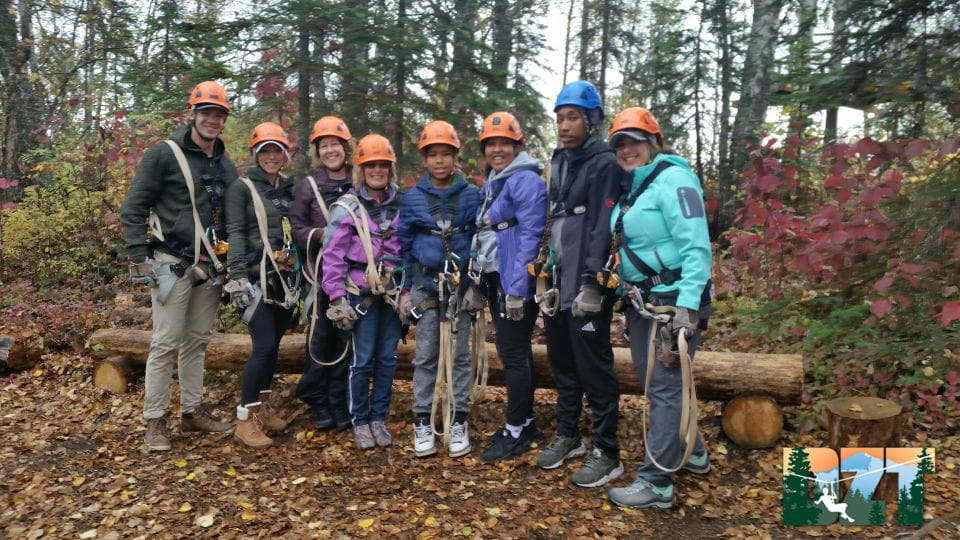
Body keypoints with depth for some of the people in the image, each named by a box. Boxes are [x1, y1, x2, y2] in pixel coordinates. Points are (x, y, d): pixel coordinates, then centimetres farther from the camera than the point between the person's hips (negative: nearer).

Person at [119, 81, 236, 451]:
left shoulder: (226, 164, 13)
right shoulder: (164, 154, -5)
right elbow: (133, 208, -6)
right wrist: (139, 257, -13)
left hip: (210, 266, 6)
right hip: (172, 264, -6)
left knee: (197, 341, 12)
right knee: (166, 344, -4)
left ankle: (193, 412, 21)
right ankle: (155, 421, 6)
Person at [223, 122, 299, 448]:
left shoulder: (289, 189, 15)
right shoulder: (242, 188, -2)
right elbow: (235, 234, -9)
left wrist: (301, 274, 16)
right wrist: (238, 276, -18)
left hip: (286, 278, 6)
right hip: (257, 278, -6)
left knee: (273, 345, 10)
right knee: (264, 345, -12)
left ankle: (263, 407, 23)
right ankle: (245, 419, -4)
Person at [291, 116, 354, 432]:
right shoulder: (308, 186, 6)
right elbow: (296, 230, 2)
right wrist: (318, 235, -16)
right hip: (322, 275, -1)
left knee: (347, 339, 3)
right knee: (320, 339, 1)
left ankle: (340, 402, 16)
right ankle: (318, 403, 16)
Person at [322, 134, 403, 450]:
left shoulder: (400, 205, 7)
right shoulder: (347, 207, -4)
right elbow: (332, 255, -7)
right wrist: (337, 297, -11)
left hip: (392, 292, 4)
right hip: (362, 293, -3)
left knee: (388, 358, 7)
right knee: (363, 359, -1)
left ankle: (379, 419, 20)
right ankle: (360, 422, 14)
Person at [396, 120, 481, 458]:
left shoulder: (471, 196, 1)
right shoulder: (412, 199, 1)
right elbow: (404, 246, 5)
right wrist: (404, 291, 2)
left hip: (461, 283, 0)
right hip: (425, 284, 0)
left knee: (460, 354, 6)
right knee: (425, 355, 4)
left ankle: (459, 422, 15)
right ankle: (422, 423, 13)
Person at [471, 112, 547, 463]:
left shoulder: (525, 179, -12)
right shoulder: (492, 183, 16)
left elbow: (531, 235, -19)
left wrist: (517, 288, -23)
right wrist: (479, 282, 17)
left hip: (515, 281, -9)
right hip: (496, 278, 9)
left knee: (513, 353, -4)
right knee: (515, 351, 14)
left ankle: (516, 432, 6)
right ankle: (526, 421, 25)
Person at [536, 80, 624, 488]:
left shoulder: (604, 163, -9)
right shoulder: (559, 161, 16)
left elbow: (602, 227, -17)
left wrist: (590, 284, -22)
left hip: (585, 284, -8)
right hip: (558, 279, 8)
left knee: (593, 367, -3)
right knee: (562, 361, 15)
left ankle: (607, 453, 8)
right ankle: (567, 436, 30)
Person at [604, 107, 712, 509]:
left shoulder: (672, 180, -13)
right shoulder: (630, 188, 13)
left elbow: (697, 248, -20)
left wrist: (687, 308, -27)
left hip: (674, 301, -9)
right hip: (641, 301, 9)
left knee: (664, 387, -4)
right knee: (652, 382, 18)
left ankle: (656, 483, 6)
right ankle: (692, 454, 37)